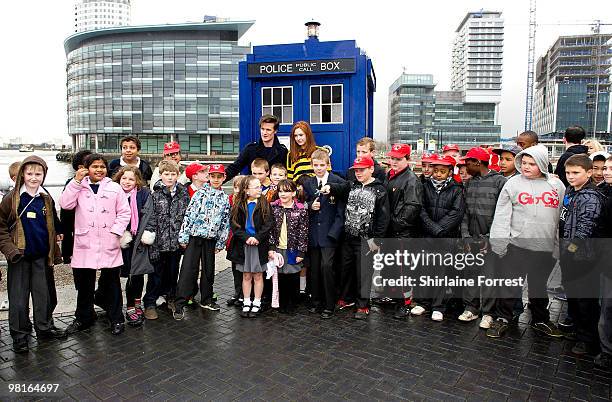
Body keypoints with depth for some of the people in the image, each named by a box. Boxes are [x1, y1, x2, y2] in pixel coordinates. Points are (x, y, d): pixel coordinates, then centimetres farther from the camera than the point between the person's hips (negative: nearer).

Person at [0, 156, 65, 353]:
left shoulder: (47, 199, 4)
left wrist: (58, 232, 2)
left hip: (41, 255, 3)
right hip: (19, 256, -3)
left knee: (43, 293, 12)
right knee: (18, 298, 4)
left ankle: (44, 328, 26)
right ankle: (19, 335, 18)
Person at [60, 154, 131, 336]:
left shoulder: (115, 188, 5)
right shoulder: (78, 187, 8)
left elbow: (124, 213, 3)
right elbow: (65, 204, -8)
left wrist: (115, 231, -8)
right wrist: (77, 181, -8)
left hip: (109, 244, -1)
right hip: (84, 244, 1)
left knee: (111, 283, 7)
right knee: (84, 283, 12)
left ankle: (116, 319, 20)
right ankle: (83, 318, 31)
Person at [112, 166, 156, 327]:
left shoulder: (143, 193, 1)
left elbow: (149, 214, 0)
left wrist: (148, 231, -9)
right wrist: (120, 233, -6)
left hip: (141, 238, 1)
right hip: (125, 240, -1)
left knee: (139, 272, 8)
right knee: (132, 274, -2)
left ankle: (137, 303, 27)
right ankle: (130, 308, 11)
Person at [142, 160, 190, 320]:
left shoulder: (183, 194, 4)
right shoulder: (155, 195, -6)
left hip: (176, 242, 3)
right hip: (159, 242, -3)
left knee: (173, 271, 16)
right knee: (156, 273, 5)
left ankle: (171, 297, 35)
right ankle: (150, 304, 17)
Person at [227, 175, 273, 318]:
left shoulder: (264, 203, -3)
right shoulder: (239, 205, 0)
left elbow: (268, 225, -7)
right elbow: (234, 225, -3)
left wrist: (257, 238, -18)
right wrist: (246, 238, -14)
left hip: (259, 244, -1)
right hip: (243, 244, 1)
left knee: (258, 276, 7)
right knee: (246, 276, 10)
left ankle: (257, 304, 19)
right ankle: (246, 303, 22)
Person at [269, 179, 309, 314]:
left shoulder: (300, 210, -6)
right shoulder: (273, 207, 2)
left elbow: (303, 232, -5)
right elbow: (270, 229, 3)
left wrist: (301, 252, -8)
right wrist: (271, 247, -3)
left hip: (293, 249, -2)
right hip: (278, 248, 2)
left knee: (293, 278, 7)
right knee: (281, 277, 9)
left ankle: (292, 304, 24)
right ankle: (283, 303, 26)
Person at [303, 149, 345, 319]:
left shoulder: (338, 182, -4)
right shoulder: (308, 183, 11)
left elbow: (341, 210, -6)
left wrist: (334, 232, -13)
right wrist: (310, 205, -7)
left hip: (329, 233, -4)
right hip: (313, 233, 5)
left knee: (326, 266, -10)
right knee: (314, 268, 8)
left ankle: (329, 305, 4)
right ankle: (316, 301, 23)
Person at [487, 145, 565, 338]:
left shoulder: (557, 185, 5)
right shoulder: (513, 183, -2)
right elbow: (501, 215, -3)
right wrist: (499, 243, -10)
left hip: (545, 247, 3)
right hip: (516, 245, -2)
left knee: (540, 286, 18)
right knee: (510, 284, 3)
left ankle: (540, 320, 36)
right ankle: (502, 318, 19)